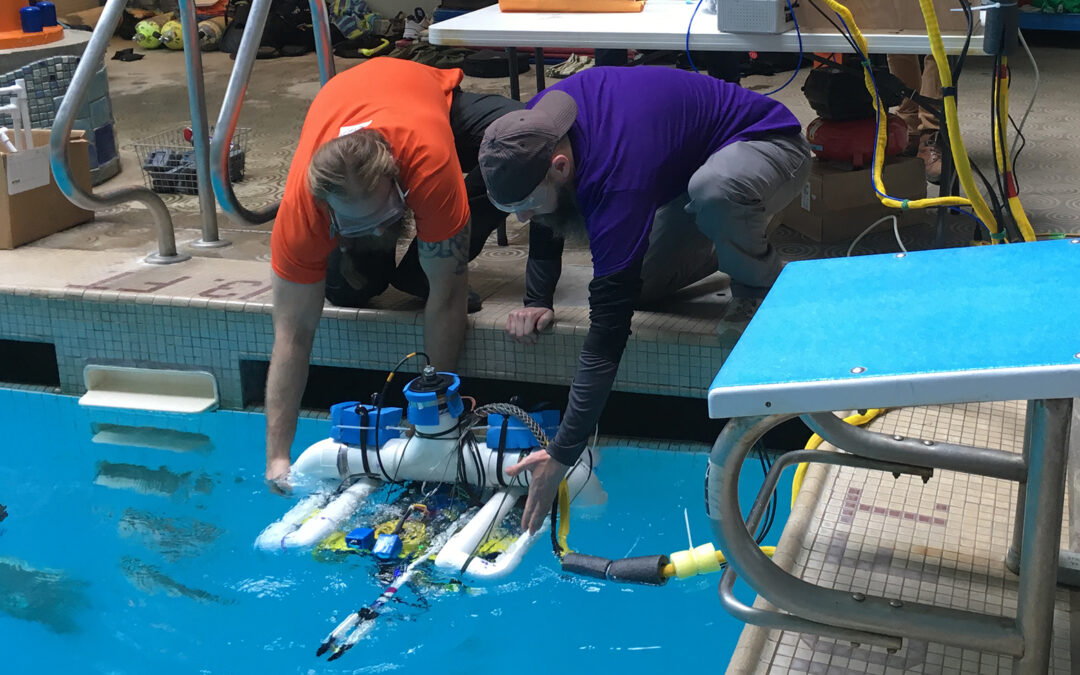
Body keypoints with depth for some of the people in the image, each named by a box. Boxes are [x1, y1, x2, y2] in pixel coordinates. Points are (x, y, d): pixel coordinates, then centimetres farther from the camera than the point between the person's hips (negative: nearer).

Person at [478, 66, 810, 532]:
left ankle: (765, 290, -12)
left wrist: (562, 455, -36)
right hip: (689, 162, 8)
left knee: (713, 190, -43)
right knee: (638, 284, 1)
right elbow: (546, 221, 6)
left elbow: (608, 330, -39)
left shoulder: (616, 179, -41)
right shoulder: (536, 125, -18)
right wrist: (537, 301, -5)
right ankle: (736, 251, 25)